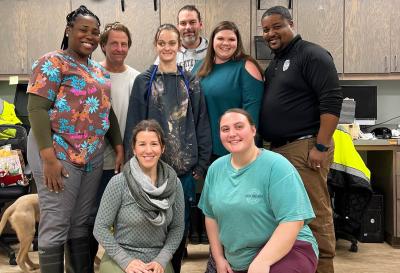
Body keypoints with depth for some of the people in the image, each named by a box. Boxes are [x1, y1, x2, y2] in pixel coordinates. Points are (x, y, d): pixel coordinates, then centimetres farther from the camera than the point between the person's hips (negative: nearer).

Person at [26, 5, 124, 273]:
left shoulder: (100, 70, 17)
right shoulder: (52, 62, -4)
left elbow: (107, 110, 18)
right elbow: (37, 108, -13)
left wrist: (119, 147, 6)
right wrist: (49, 156, -20)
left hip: (93, 156, 7)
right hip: (59, 153, -6)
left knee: (81, 225, 12)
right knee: (56, 226, -2)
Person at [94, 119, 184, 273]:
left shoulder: (174, 183, -3)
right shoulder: (118, 183, -11)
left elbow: (177, 227, 4)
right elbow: (100, 228, -7)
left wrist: (162, 260, -8)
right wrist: (126, 260, -14)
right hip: (119, 259, -2)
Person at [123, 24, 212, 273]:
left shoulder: (191, 82, 6)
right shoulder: (144, 81, 2)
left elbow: (202, 124, 5)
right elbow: (133, 125, 0)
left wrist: (202, 164, 0)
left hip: (185, 167, 2)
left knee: (181, 225, 10)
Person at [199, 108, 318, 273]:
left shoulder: (276, 166, -15)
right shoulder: (215, 168, 3)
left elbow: (293, 220, -21)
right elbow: (210, 215, 11)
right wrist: (218, 258, 6)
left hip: (286, 250, -5)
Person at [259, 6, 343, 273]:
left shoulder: (311, 55, -5)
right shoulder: (273, 65, 20)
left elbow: (332, 101, -14)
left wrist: (321, 146, -19)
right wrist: (269, 144, 15)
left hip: (305, 146, -8)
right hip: (278, 149, 8)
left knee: (314, 214, -6)